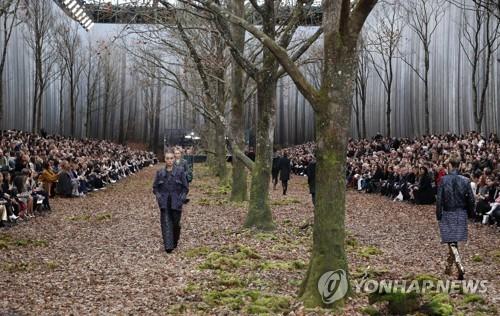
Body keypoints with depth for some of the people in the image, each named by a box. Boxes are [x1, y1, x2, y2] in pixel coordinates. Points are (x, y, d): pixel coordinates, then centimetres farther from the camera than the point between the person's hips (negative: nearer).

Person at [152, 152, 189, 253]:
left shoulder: (180, 171, 1)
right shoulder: (160, 172, 7)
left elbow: (185, 187, 2)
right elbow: (155, 187, 12)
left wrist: (181, 198, -8)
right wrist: (158, 197, -3)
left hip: (176, 203, -1)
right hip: (164, 203, 1)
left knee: (175, 223, 4)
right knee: (166, 223, -8)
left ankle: (175, 242, 29)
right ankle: (168, 246, -12)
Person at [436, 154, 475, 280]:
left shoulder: (444, 180, -11)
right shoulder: (465, 180, -4)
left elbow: (439, 199, -11)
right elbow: (471, 199, -2)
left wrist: (438, 215, -2)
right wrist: (468, 212, 13)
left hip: (447, 214, -3)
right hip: (461, 214, 3)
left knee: (452, 243, -2)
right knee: (454, 241, 16)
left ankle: (460, 267, -19)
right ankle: (449, 267, 27)